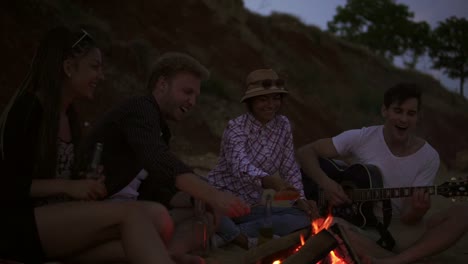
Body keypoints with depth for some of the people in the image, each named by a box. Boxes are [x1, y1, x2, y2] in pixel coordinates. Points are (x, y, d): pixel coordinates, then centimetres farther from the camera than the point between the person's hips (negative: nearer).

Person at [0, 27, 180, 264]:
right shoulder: (28, 108, -8)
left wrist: (86, 184, 1)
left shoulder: (68, 115, 16)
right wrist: (68, 186, -18)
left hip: (57, 221, 7)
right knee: (131, 215, -28)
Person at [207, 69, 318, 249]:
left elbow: (290, 168, 6)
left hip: (251, 208, 6)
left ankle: (228, 234, -21)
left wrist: (300, 199, -10)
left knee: (304, 217, -16)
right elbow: (240, 166, -33)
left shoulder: (283, 126, 3)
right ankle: (244, 240, -20)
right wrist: (270, 181, -52)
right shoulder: (236, 127, -14)